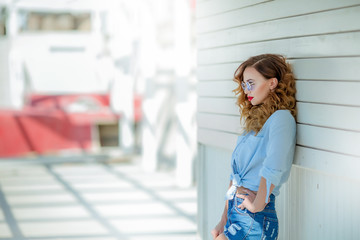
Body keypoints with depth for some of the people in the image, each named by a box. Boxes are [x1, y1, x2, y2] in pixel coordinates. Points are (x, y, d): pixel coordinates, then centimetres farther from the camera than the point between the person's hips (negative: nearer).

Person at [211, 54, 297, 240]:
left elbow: (273, 168, -27)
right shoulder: (254, 120, 17)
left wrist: (258, 204, -17)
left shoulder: (281, 118, -11)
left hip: (254, 219, -8)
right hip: (235, 211, 8)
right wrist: (224, 222, 14)